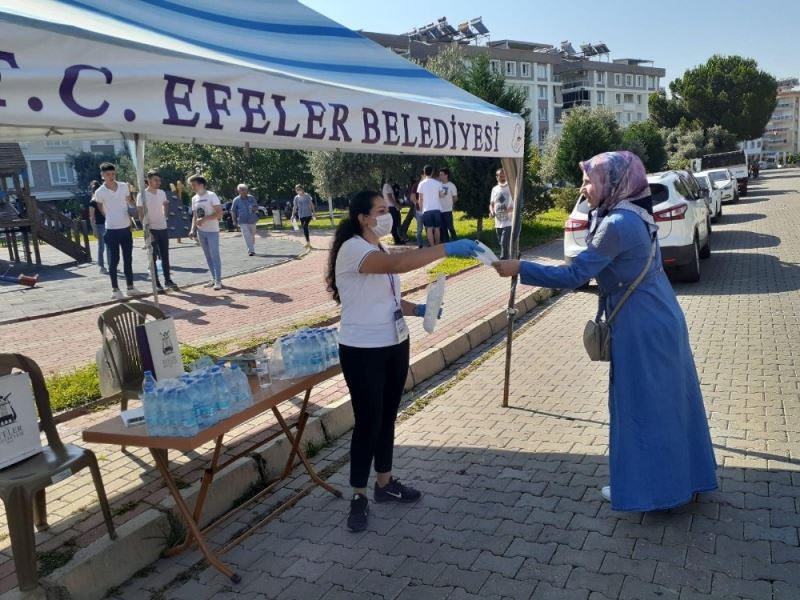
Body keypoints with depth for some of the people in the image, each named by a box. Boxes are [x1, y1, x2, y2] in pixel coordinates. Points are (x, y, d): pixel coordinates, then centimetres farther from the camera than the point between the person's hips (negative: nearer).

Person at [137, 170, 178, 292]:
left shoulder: (162, 193, 6)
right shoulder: (142, 195, -9)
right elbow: (141, 216, -10)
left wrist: (166, 206, -8)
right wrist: (147, 231, -16)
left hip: (163, 229, 5)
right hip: (151, 230, -5)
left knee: (165, 256, 11)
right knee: (153, 257, 1)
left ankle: (168, 280, 19)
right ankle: (156, 283, 6)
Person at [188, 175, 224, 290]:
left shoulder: (211, 195, -9)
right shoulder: (194, 198, 11)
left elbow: (219, 213, -15)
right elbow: (194, 216, 14)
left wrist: (204, 219, -21)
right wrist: (193, 230, 1)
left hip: (212, 231, -7)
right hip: (201, 231, 7)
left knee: (215, 256, -7)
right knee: (208, 256, 9)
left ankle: (218, 281, -5)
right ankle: (214, 279, 15)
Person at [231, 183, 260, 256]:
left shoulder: (251, 198, 5)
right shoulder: (236, 200, -1)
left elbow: (256, 207, 14)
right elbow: (233, 211, 4)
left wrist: (254, 209, -10)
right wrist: (235, 221, 1)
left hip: (252, 220, 4)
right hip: (243, 222, -3)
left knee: (252, 236, 13)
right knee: (247, 236, -14)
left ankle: (252, 249, 29)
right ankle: (251, 251, -18)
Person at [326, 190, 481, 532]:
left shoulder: (379, 250, 11)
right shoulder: (352, 248, -18)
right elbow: (398, 264, -37)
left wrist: (418, 310, 1)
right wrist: (448, 249, -39)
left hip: (394, 345, 8)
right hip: (362, 350, -8)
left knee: (388, 416, 17)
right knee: (368, 420, 1)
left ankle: (385, 483, 34)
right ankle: (359, 496, 18)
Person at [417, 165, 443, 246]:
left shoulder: (422, 184, -3)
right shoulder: (438, 183, 0)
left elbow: (420, 199, 0)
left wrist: (421, 208, 10)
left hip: (427, 209, -1)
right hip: (437, 208, 2)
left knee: (429, 229, 0)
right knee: (437, 228, 9)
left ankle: (432, 247, -3)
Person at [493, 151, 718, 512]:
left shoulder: (617, 224, -21)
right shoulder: (634, 216, 9)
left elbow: (574, 276, -22)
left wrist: (519, 269, -18)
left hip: (641, 327, -10)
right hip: (660, 320, 10)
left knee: (639, 406, 4)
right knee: (667, 402, 18)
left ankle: (644, 487, 19)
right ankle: (680, 480, 33)